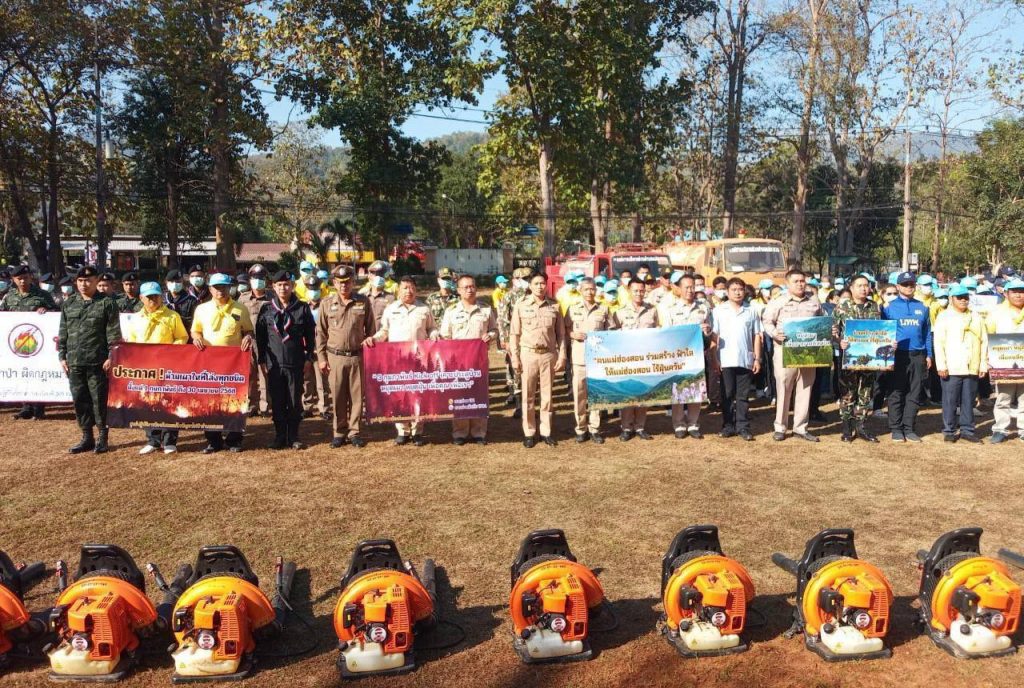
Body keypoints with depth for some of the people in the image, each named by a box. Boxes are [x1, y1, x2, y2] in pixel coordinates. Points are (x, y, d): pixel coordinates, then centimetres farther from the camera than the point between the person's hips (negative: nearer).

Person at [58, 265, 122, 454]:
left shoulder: (107, 303, -2)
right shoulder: (68, 304, 13)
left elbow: (114, 333, -6)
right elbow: (63, 333, 16)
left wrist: (111, 357, -12)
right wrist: (62, 356, 9)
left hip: (98, 362, -5)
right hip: (74, 362, 5)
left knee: (100, 400, 0)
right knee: (80, 400, 10)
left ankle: (102, 438, 12)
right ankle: (87, 438, 20)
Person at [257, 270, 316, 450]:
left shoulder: (302, 308, 2)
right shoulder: (266, 309, 5)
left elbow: (310, 335, 6)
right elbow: (260, 336, 8)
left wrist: (309, 359, 1)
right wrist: (262, 360, 4)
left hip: (296, 363, -1)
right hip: (274, 364, 1)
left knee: (295, 402, 5)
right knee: (277, 403, 6)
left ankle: (293, 437, 15)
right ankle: (279, 437, 16)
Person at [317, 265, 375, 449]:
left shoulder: (364, 302, 3)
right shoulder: (326, 303, 4)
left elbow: (371, 330, 7)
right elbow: (320, 332, 8)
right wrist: (321, 357, 3)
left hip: (357, 356, 0)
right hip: (335, 357, 0)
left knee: (356, 395, 4)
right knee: (337, 397, 5)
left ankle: (354, 432, 15)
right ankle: (339, 432, 17)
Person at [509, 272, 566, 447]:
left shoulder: (554, 307, 5)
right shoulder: (521, 306, 1)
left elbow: (561, 334, 8)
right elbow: (514, 334, 2)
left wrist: (562, 356, 1)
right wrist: (514, 357, -4)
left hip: (549, 355, 1)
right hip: (528, 354, -1)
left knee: (547, 395, 8)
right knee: (528, 396, 4)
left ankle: (546, 432, 18)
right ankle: (529, 433, 14)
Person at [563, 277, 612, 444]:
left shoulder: (604, 309, 7)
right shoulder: (573, 309, 8)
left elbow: (610, 332, 10)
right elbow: (565, 330, 9)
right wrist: (573, 334, -10)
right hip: (579, 357, 0)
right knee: (579, 393, 1)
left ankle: (594, 429, 12)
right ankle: (581, 429, 11)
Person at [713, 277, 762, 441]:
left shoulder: (751, 311, 5)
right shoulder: (718, 311, 3)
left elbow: (756, 336, 8)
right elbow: (714, 336, 3)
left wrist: (757, 358, 4)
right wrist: (715, 358, -3)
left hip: (746, 360, 0)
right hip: (726, 360, 0)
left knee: (743, 395, 6)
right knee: (727, 395, 6)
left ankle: (743, 427, 11)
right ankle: (728, 426, 14)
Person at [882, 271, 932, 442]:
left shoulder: (922, 308, 11)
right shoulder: (889, 307, 2)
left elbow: (927, 333, 13)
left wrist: (928, 355, 9)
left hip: (918, 356, 3)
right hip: (897, 355, -3)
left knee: (914, 394, 5)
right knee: (896, 393, 0)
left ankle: (909, 428, 11)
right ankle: (896, 428, 7)